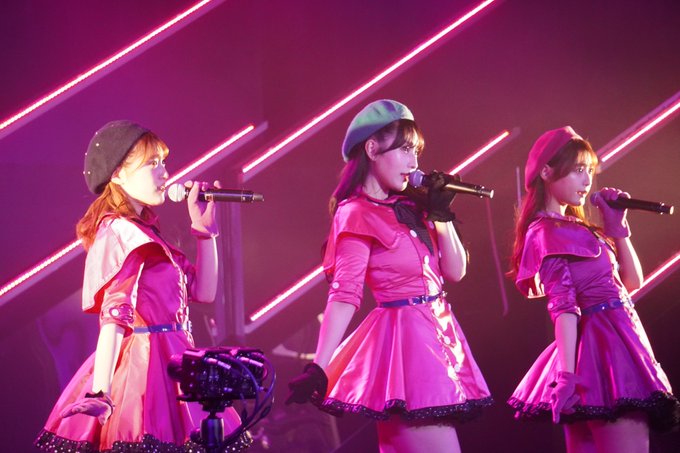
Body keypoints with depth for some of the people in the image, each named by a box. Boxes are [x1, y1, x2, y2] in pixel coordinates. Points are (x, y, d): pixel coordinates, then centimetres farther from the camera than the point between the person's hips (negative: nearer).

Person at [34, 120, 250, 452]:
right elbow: (113, 315, -20)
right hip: (144, 372, -9)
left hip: (167, 368, 9)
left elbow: (204, 291, 20)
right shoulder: (118, 232, -10)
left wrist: (203, 227, 15)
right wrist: (100, 393, -26)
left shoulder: (144, 232, 17)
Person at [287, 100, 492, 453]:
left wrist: (441, 215, 4)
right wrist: (319, 368, -24)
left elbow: (455, 271, 13)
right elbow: (344, 294, -17)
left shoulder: (407, 207, 13)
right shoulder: (358, 215, -9)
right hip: (404, 342, -9)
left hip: (434, 337, 9)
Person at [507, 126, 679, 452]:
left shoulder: (578, 229, 21)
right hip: (605, 347, -9)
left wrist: (617, 226, 15)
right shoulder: (547, 232, -5)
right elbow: (563, 307, -17)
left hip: (618, 343, 9)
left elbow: (632, 281, 20)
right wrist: (566, 375, -24)